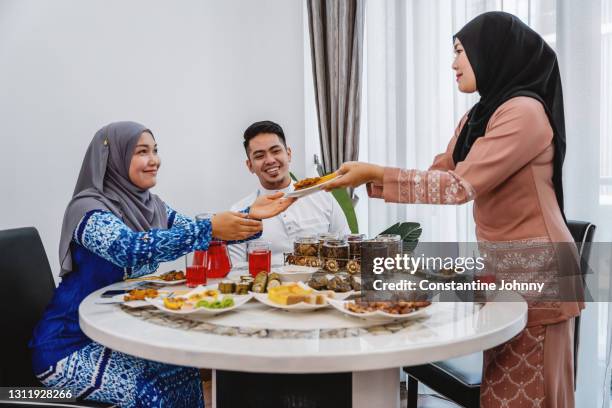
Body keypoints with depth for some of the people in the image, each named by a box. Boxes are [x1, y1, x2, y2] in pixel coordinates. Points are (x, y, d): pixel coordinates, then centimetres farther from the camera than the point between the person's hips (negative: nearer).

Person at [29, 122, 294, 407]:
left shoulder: (150, 205, 4)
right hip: (71, 345, -6)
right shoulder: (88, 209, -19)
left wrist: (250, 214, -17)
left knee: (186, 366, -11)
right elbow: (131, 249, -37)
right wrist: (210, 228, -43)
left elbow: (197, 235, -3)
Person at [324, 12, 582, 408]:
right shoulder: (477, 118, 12)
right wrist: (369, 179, 3)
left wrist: (375, 173, -21)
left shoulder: (524, 111, -17)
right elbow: (438, 174, 13)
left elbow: (461, 185, -23)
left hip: (534, 270, -8)